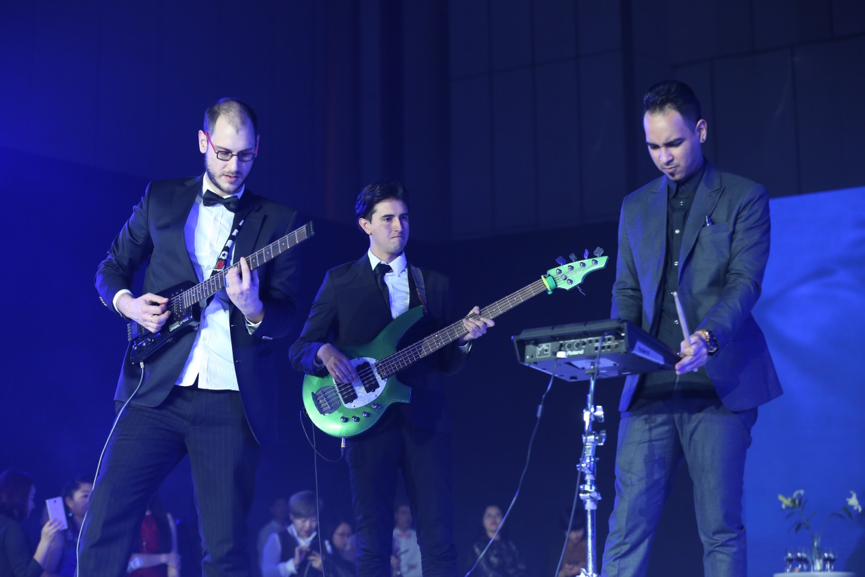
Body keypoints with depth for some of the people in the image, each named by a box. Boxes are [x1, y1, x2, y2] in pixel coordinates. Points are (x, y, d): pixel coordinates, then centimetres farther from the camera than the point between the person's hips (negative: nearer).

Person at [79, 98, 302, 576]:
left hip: (232, 405, -1)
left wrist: (254, 310, -18)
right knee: (104, 526, -7)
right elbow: (111, 268, 20)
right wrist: (127, 303, -2)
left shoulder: (277, 221, 8)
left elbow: (286, 316, 4)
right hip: (157, 392, 1)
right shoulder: (161, 199, 12)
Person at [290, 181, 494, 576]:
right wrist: (325, 353, -16)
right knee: (373, 543, -2)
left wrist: (464, 340, -5)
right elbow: (299, 349, 6)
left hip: (425, 419, 2)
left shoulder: (435, 284, 16)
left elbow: (448, 363, 16)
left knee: (438, 539, -3)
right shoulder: (339, 280, 9)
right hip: (368, 419, -2)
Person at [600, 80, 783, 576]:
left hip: (720, 384, -3)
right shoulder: (636, 207, 18)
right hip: (651, 386, 4)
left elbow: (745, 282, -8)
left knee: (721, 530, -3)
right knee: (628, 524, -3)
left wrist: (709, 338, -25)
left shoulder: (744, 198, 4)